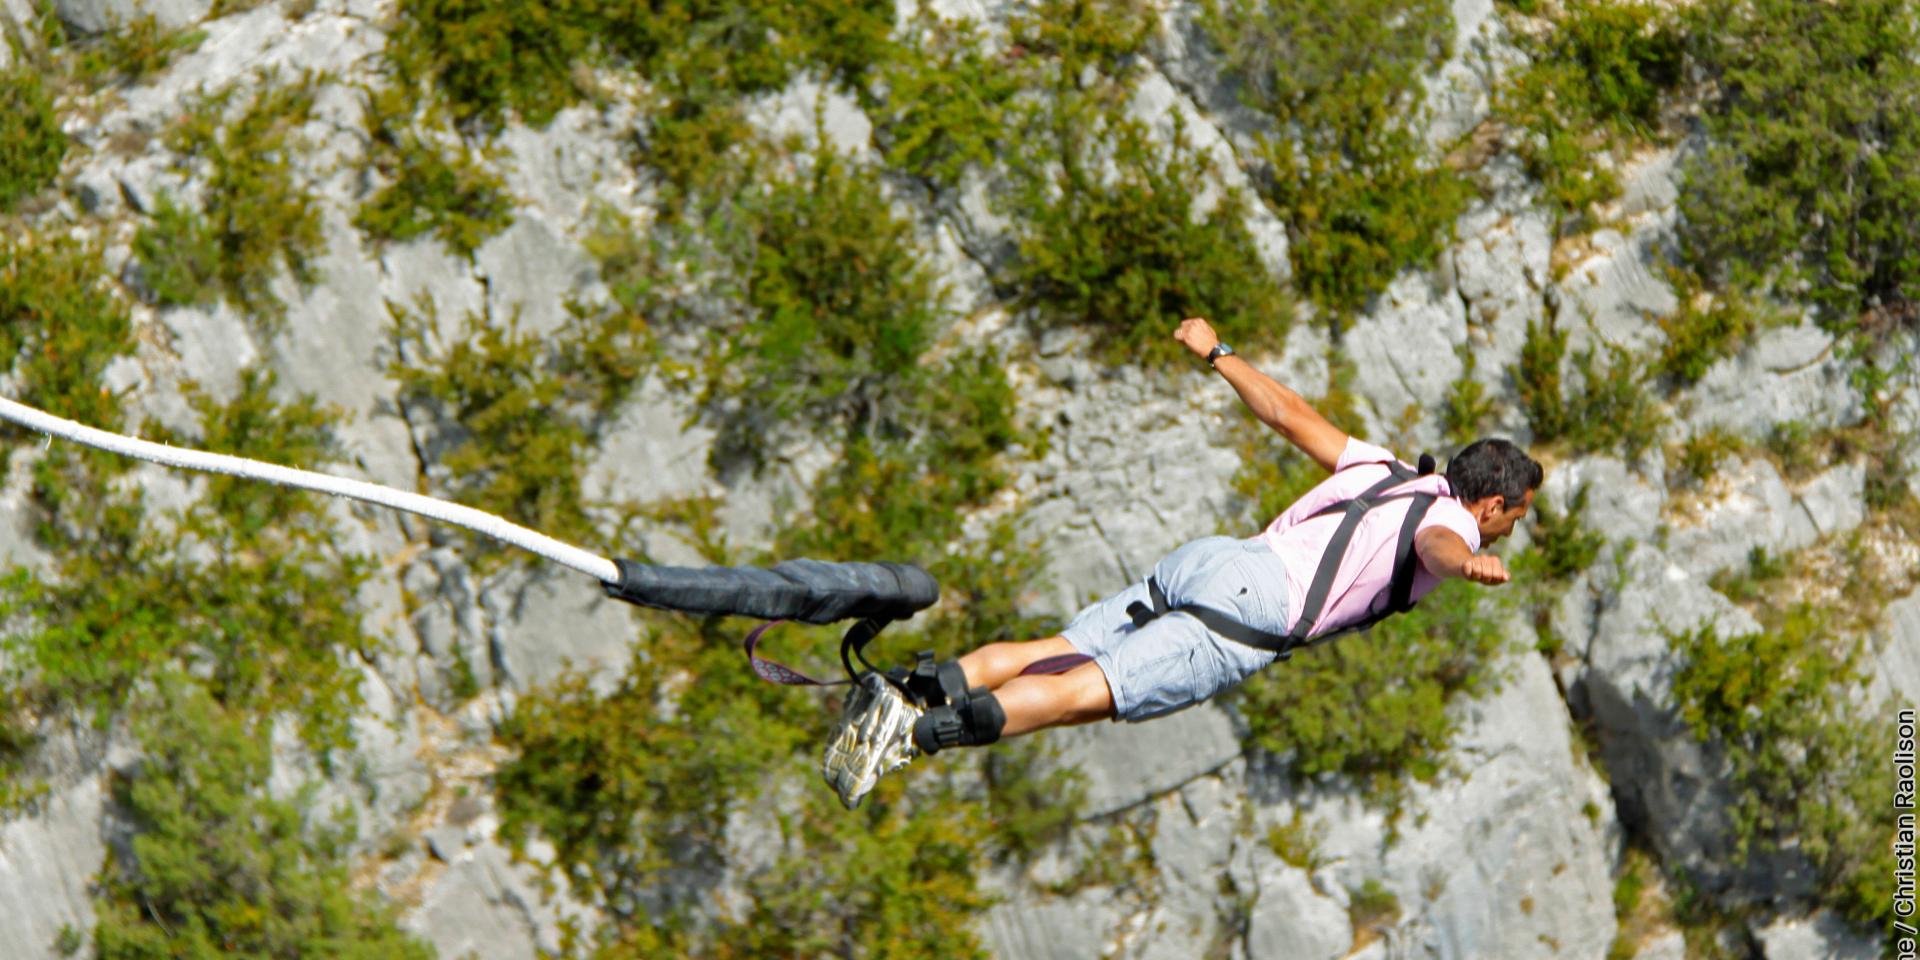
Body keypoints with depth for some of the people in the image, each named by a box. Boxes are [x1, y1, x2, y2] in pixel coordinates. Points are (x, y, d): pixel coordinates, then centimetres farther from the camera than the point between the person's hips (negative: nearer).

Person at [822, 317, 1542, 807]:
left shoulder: (1385, 471, 29)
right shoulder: (1453, 520, 8)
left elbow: (1287, 414, 34)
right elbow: (1437, 543, -18)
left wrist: (1218, 354, 46)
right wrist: (1468, 566, -40)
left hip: (1201, 560, 8)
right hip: (1252, 606, -8)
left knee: (1051, 655, -5)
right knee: (1084, 692, -21)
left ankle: (928, 687, -27)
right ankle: (915, 729, -38)